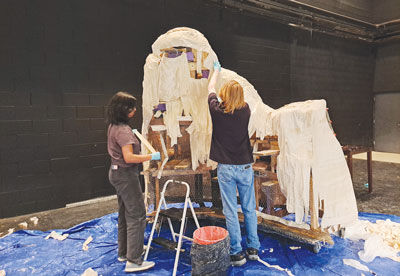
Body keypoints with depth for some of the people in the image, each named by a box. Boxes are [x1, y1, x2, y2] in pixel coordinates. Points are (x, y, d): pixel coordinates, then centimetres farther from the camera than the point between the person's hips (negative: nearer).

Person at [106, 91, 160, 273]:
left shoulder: (113, 127, 9)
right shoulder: (123, 130, -21)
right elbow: (129, 157, -27)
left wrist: (132, 136, 23)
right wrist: (152, 156, -22)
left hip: (117, 173, 10)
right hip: (126, 175, -10)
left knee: (125, 214, 19)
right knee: (137, 215, -3)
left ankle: (123, 252, 33)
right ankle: (133, 261, 4)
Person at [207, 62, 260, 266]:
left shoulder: (217, 110, -7)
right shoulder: (245, 110, -3)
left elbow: (210, 89, 13)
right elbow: (239, 97, 22)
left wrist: (216, 71, 32)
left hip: (225, 168, -2)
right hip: (245, 167, 2)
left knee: (231, 212, 5)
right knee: (249, 209, 13)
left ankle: (237, 253, 13)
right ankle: (253, 248, 25)